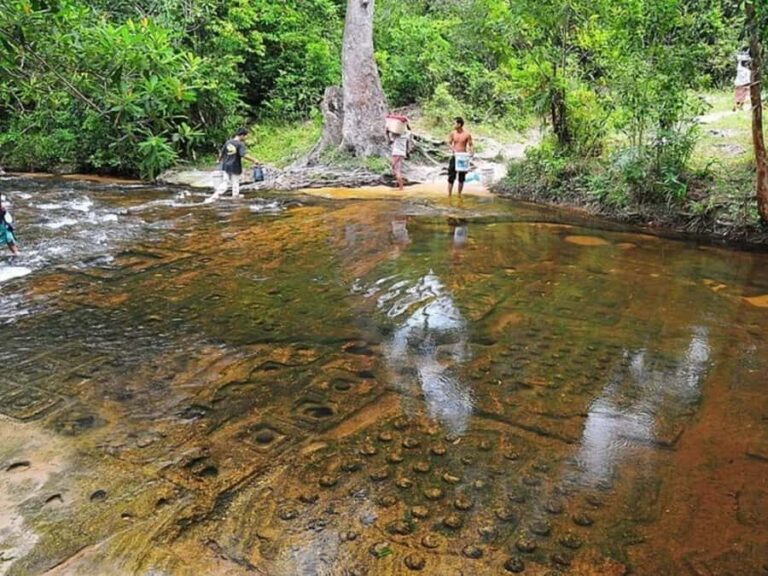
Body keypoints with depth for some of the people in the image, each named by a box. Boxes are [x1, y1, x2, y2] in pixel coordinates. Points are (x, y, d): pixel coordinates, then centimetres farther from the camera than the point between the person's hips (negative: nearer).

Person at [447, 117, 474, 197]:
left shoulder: (467, 135, -6)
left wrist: (471, 151, -20)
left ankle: (459, 195, 21)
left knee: (462, 178, 8)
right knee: (451, 177, -1)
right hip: (454, 157, 1)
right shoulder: (453, 133, 0)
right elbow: (449, 143, 0)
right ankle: (449, 195, 5)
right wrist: (453, 149, -19)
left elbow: (471, 145, 0)